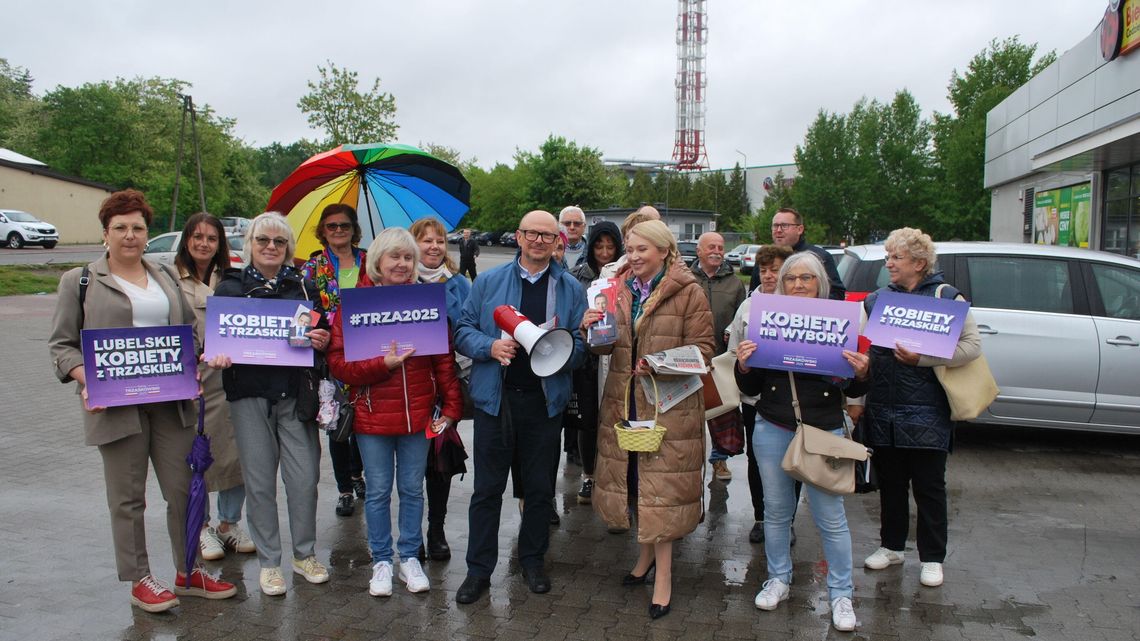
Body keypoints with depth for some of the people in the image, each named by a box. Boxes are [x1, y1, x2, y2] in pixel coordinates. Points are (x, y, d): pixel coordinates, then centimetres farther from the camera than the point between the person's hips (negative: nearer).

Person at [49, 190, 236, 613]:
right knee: (128, 498, 6)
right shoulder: (80, 281, 4)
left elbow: (190, 331, 20)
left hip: (171, 402, 4)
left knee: (183, 489, 6)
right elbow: (62, 344, 3)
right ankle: (139, 581, 19)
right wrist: (87, 378, -15)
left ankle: (187, 573, 21)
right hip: (117, 404, -3)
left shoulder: (166, 278, 15)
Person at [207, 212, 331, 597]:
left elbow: (324, 333, 14)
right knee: (259, 482, 5)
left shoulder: (303, 286, 11)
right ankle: (268, 562, 19)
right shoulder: (231, 286, 7)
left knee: (304, 477, 1)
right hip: (250, 394, -1)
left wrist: (323, 340, -10)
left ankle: (305, 554, 20)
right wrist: (217, 355, -18)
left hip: (296, 392, 1)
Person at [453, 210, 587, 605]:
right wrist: (491, 347, -16)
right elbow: (463, 330, 4)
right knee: (487, 488, 6)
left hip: (545, 400, 1)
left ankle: (533, 561, 31)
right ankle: (479, 569, 18)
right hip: (495, 397, -1)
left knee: (540, 488, 12)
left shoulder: (571, 289, 6)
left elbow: (582, 344, 3)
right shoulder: (489, 282, 4)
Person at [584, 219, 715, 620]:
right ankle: (647, 552, 34)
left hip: (669, 403, -5)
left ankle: (663, 574, 11)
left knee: (661, 485, 0)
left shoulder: (689, 293, -6)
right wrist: (592, 329, -7)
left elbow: (702, 349, -9)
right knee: (634, 478, 13)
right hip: (624, 401, 5)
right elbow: (608, 346, 15)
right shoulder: (621, 291, 10)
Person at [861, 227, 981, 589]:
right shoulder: (877, 300, 10)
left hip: (926, 413, -4)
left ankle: (932, 558, 21)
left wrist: (922, 358, -20)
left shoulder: (946, 297, -3)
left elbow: (972, 345, -11)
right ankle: (891, 546, 31)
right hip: (883, 412, 4)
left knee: (929, 487, 6)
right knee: (890, 483, 15)